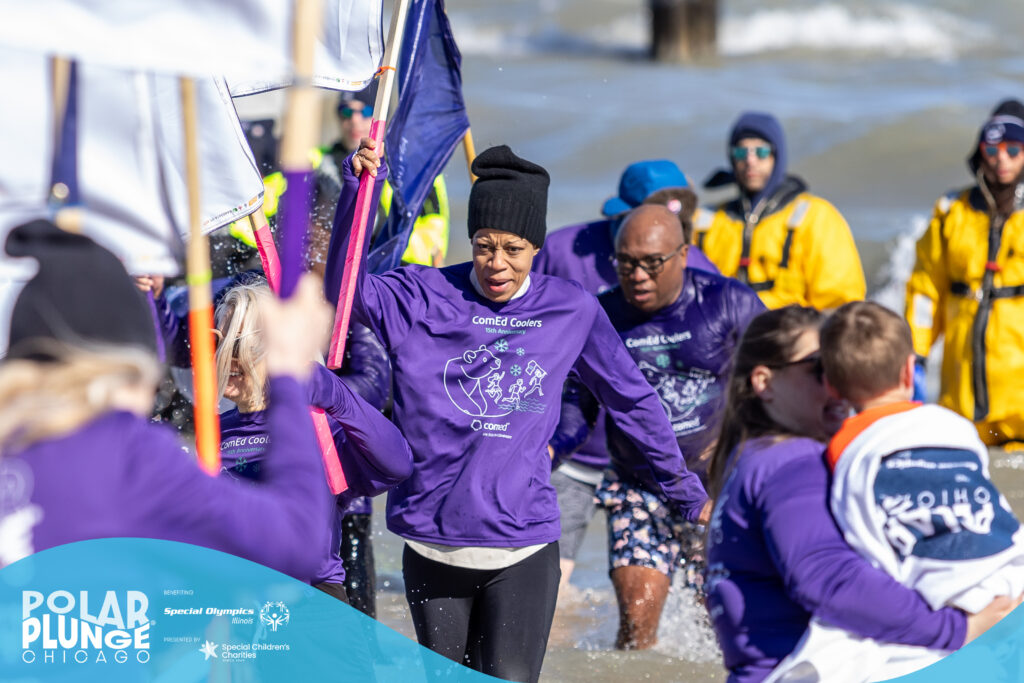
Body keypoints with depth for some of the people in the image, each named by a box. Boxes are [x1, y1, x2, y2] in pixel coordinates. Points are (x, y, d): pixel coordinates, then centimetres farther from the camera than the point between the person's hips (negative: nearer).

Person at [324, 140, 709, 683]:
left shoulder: (574, 311, 3)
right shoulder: (422, 298, -2)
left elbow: (631, 400, 16)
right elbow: (347, 290, -19)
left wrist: (683, 490, 24)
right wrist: (357, 189, -31)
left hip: (523, 547, -1)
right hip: (432, 542, 1)